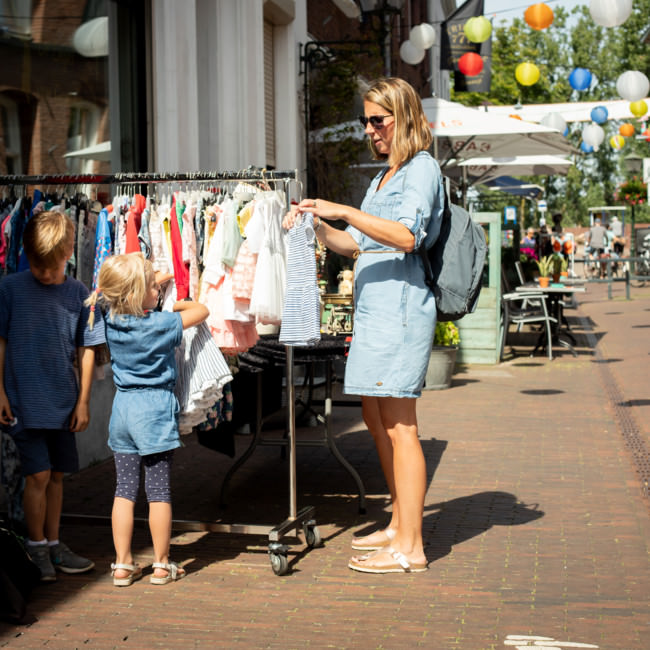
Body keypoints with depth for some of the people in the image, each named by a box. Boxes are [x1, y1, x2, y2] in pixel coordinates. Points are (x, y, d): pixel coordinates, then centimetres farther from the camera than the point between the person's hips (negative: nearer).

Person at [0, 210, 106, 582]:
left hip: (63, 404, 3)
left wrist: (83, 401, 3)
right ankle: (37, 547, 13)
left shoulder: (79, 294, 0)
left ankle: (53, 545, 26)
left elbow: (86, 350, 4)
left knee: (56, 475, 12)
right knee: (38, 474, -5)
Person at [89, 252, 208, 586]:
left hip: (122, 408, 5)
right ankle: (162, 565, 12)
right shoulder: (161, 324, -14)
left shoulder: (111, 321, 0)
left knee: (124, 488, 8)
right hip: (155, 410, -5)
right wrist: (179, 304, 14)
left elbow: (130, 304, 23)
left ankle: (123, 564, 11)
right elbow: (202, 310, -2)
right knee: (159, 489, 4)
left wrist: (153, 283, 22)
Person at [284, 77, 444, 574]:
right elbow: (359, 245, 24)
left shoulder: (422, 168, -6)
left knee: (399, 425, -8)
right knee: (376, 418, 14)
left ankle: (409, 548, -3)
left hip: (400, 304, -10)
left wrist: (345, 212, -21)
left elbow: (406, 235, -21)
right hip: (373, 306, 10)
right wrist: (319, 226, 10)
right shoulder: (384, 175, 22)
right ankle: (401, 524, 25)